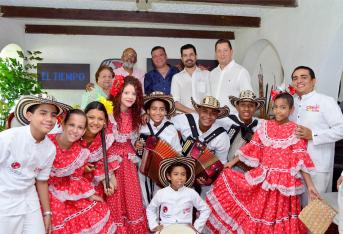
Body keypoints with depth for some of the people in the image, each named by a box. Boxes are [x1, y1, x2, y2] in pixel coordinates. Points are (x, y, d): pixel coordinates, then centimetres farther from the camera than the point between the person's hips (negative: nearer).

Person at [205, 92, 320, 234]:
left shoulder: (296, 131, -6)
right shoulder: (265, 126, 3)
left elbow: (301, 160, -8)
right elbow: (252, 148, 6)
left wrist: (310, 185, -13)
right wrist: (231, 163, 3)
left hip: (284, 181, -3)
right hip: (262, 178, 3)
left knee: (278, 215, 9)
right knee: (258, 212, 11)